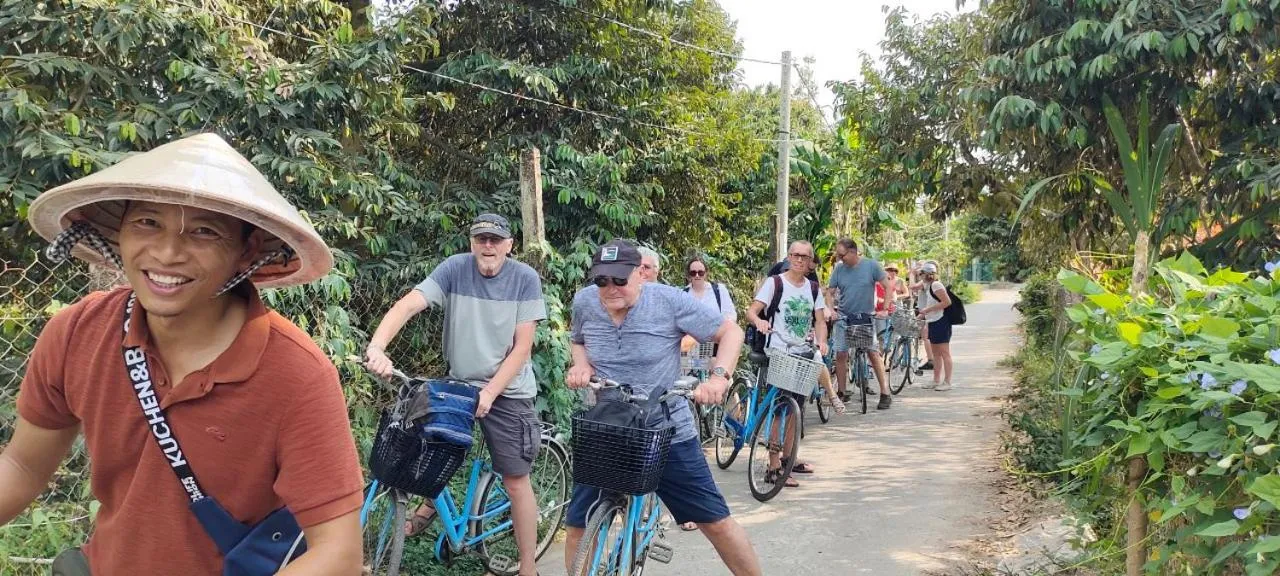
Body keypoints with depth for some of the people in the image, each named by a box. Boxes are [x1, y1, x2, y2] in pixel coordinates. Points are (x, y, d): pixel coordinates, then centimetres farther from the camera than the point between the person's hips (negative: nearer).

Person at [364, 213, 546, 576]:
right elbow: (407, 306, -21)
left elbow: (522, 347, -12)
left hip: (507, 390, -3)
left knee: (515, 481, -1)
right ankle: (432, 503, 34)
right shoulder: (455, 269, -10)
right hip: (459, 382, 3)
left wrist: (489, 393, -19)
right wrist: (376, 347, -38)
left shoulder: (525, 279, -12)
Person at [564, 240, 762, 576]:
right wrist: (581, 365, -4)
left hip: (668, 433, -2)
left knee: (716, 522, 2)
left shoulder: (669, 300, -14)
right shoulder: (584, 302, -3)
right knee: (578, 528, 4)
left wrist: (719, 376, -24)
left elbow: (731, 332, -7)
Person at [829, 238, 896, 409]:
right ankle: (841, 393, 12)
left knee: (873, 353, -4)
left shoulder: (871, 265, -8)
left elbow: (888, 287, -4)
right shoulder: (839, 269, -1)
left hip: (866, 317, -2)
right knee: (840, 355, -1)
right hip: (844, 317, 3)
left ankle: (885, 394, 3)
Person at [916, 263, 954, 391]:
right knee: (936, 353, 14)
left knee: (944, 353, -6)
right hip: (933, 322, 11)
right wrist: (923, 314, 14)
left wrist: (928, 309, -22)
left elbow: (947, 302, -23)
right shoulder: (929, 286, 14)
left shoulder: (936, 285, -15)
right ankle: (936, 381, 21)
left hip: (941, 322, -11)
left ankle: (947, 382, -3)